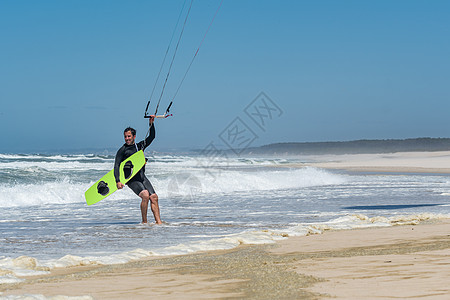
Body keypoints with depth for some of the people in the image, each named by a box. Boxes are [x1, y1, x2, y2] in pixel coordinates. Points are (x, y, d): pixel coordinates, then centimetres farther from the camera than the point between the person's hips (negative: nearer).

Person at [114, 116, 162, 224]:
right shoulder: (122, 150, -1)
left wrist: (151, 124, -1)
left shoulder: (140, 146, 15)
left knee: (154, 197, -7)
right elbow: (116, 166, -7)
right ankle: (144, 222, -16)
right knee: (145, 195, -25)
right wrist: (118, 181, -19)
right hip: (131, 179, -6)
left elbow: (151, 137, 13)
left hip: (142, 177, 6)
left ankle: (158, 222, -7)